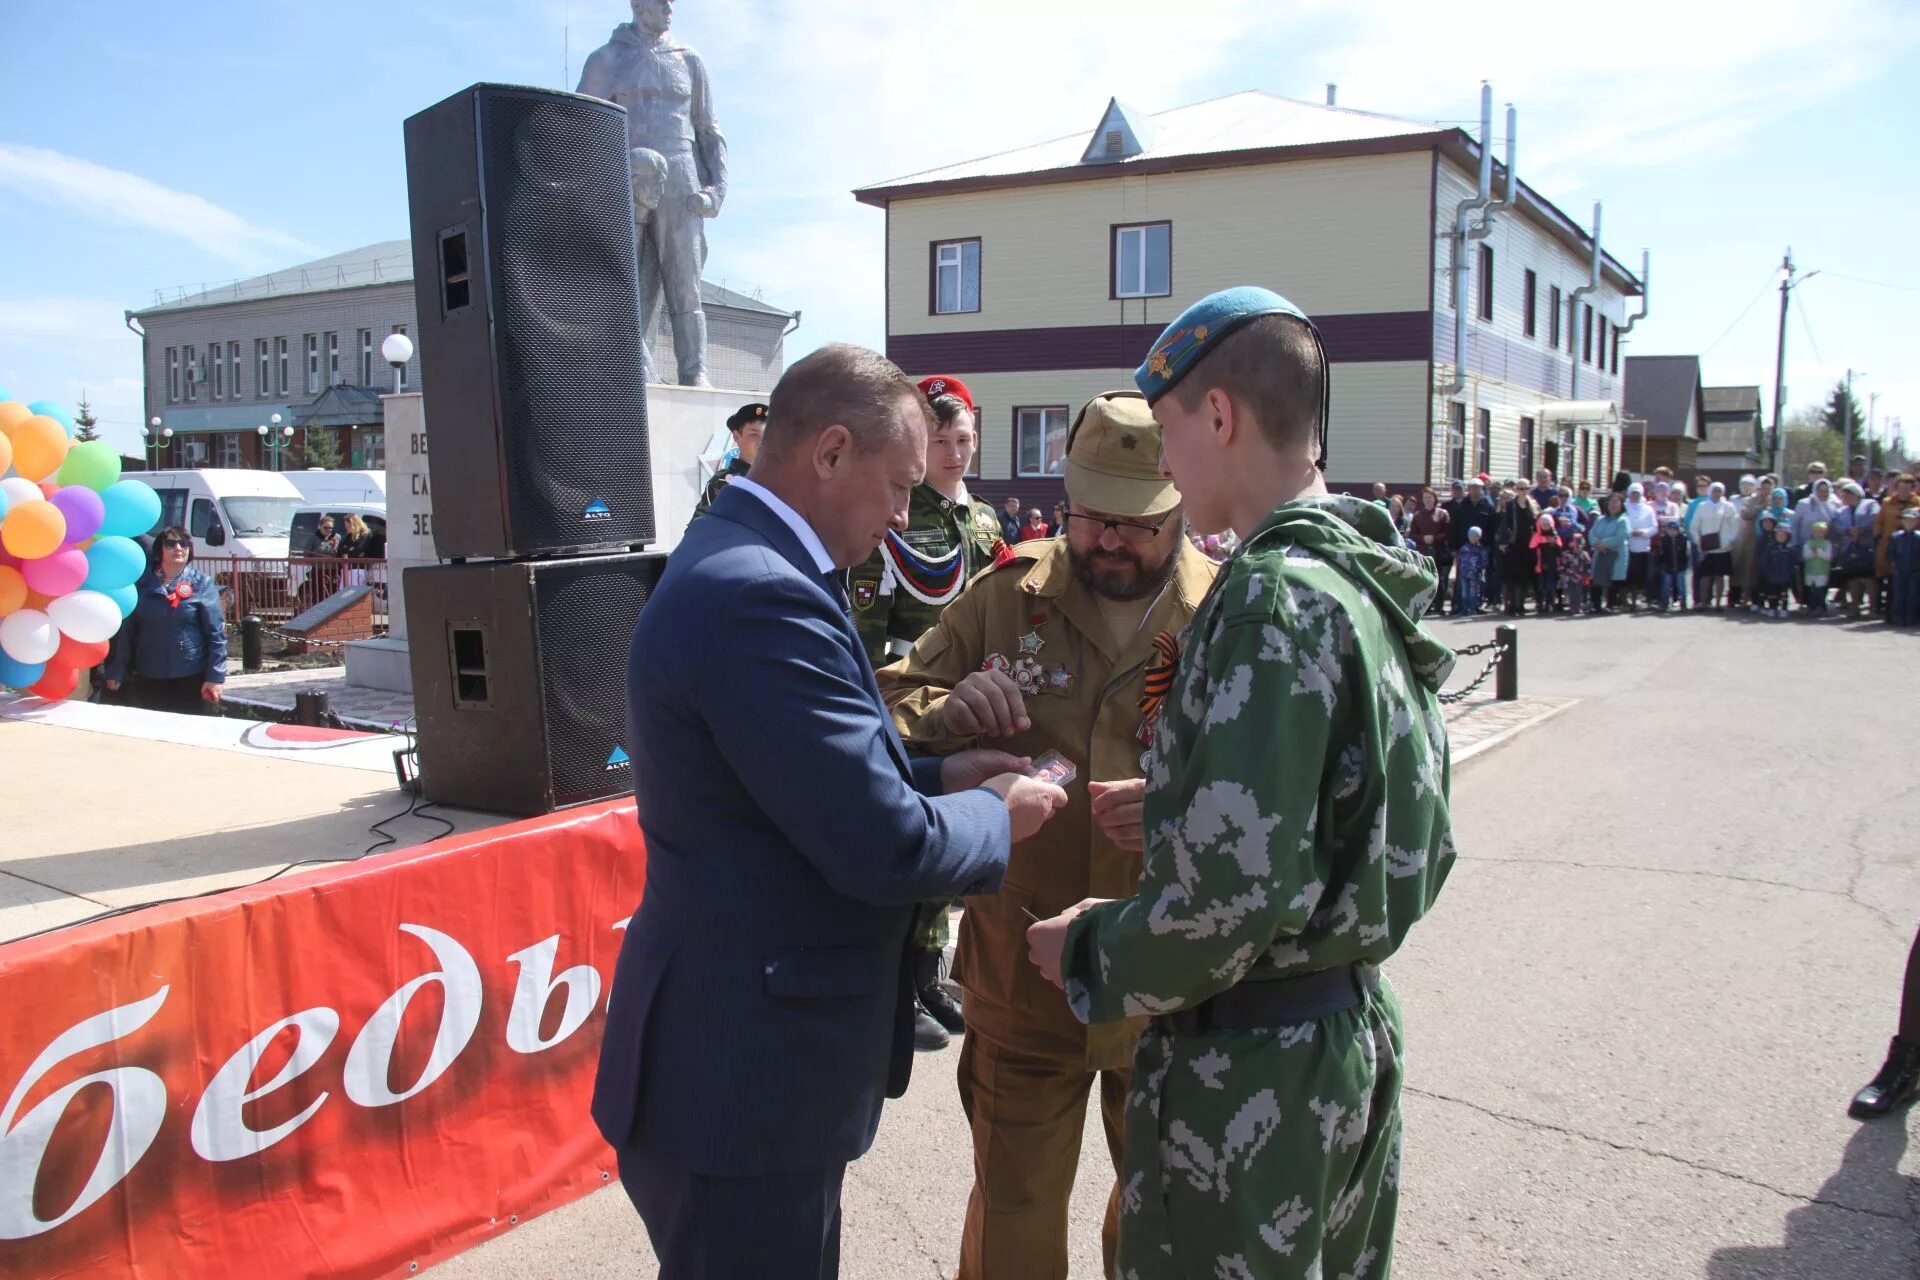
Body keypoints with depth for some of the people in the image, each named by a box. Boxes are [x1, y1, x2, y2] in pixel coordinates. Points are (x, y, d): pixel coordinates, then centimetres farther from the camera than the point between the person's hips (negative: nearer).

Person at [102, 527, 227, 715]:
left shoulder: (202, 584, -3)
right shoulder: (142, 583, 4)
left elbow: (216, 634, -7)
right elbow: (127, 630, 8)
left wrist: (216, 677, -13)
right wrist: (116, 672, 7)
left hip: (192, 678, -3)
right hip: (148, 678, 3)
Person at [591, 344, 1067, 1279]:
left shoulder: (733, 562, 8)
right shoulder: (763, 597, -26)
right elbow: (886, 848, -26)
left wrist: (935, 775, 5)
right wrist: (997, 812, -7)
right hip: (745, 1073, -10)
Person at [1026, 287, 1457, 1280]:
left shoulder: (1273, 599, -23)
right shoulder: (1373, 585, 7)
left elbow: (1238, 893, -28)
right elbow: (1420, 847, 13)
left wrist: (1087, 955, -11)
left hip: (1250, 1063, -9)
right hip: (1357, 1025, 9)